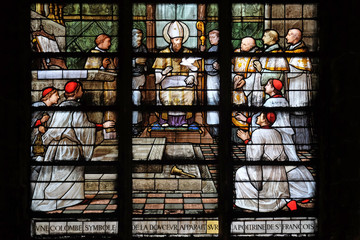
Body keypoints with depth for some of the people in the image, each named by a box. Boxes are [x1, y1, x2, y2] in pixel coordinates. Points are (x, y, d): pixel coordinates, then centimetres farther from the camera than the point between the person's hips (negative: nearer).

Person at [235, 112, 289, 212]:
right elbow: (282, 157, 11)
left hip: (266, 172, -7)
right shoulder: (276, 133, 8)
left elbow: (255, 156, -19)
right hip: (279, 171, 8)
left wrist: (247, 141, -11)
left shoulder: (258, 133, -15)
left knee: (241, 173, 10)